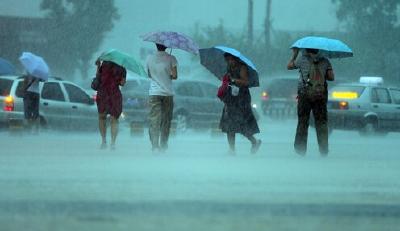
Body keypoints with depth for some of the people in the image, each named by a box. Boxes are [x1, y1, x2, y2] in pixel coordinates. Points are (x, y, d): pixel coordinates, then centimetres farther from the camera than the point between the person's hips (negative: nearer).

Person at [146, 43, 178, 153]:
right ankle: (163, 145, 12)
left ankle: (155, 145, -12)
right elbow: (175, 76, -8)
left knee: (154, 120, -1)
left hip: (154, 93, 1)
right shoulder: (171, 58, -5)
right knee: (166, 120, 10)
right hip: (167, 93, -1)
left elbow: (149, 74, 12)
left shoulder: (149, 58, 2)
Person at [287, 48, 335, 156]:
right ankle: (324, 150, 4)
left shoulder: (302, 59, -3)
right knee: (321, 123, 6)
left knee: (302, 122, 5)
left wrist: (294, 54, 21)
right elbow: (331, 77, 1)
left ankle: (300, 149, 3)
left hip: (305, 95, -2)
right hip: (321, 96, 2)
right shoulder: (325, 61, 3)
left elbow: (289, 66, 10)